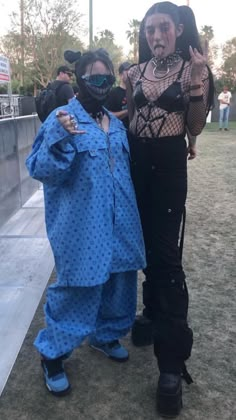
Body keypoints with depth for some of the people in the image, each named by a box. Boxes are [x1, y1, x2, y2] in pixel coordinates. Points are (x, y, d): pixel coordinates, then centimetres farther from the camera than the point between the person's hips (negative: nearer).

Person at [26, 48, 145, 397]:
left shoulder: (116, 124, 12)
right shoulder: (61, 119, -9)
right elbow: (41, 171, -17)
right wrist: (61, 138, -32)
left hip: (120, 225, 7)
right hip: (83, 229, -7)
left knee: (119, 283, 17)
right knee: (78, 291, 1)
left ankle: (106, 335, 42)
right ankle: (52, 354, 24)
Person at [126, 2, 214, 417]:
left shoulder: (192, 69, -1)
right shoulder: (135, 72, 10)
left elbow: (196, 127, -6)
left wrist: (198, 82, -16)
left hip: (168, 163, -5)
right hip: (135, 160, 5)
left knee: (165, 252, -9)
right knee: (146, 242, 13)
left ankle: (172, 361, 0)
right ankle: (153, 312, 37)